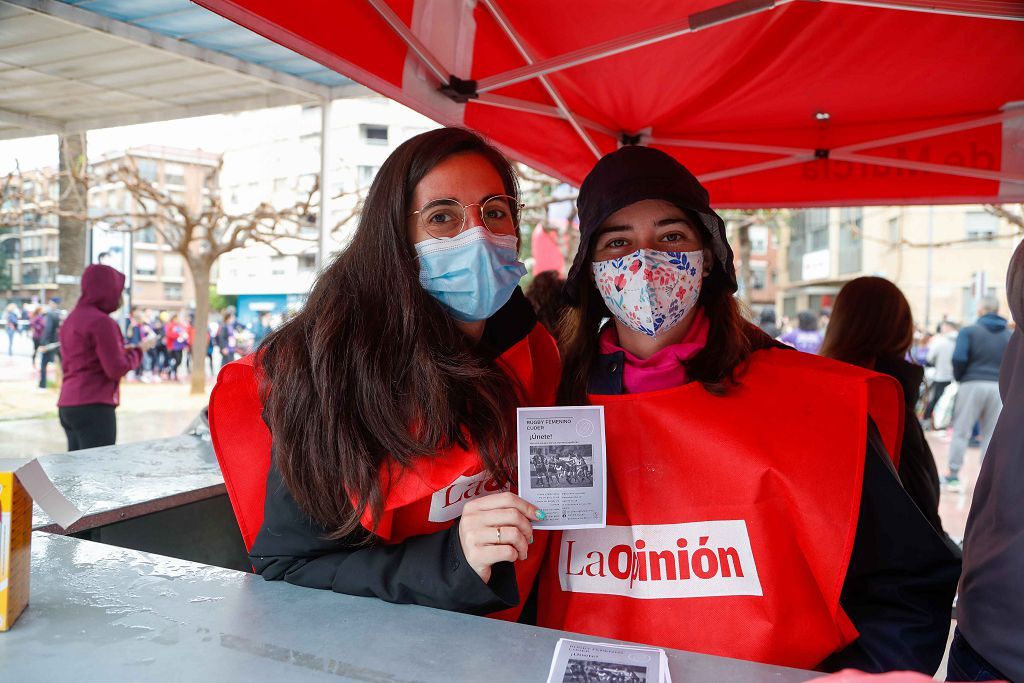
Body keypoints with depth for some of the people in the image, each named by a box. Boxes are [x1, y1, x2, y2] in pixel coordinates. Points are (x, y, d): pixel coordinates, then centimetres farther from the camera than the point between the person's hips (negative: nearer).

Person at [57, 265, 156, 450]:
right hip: (93, 407, -9)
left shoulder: (72, 319, 14)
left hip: (68, 405, 9)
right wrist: (139, 349, -1)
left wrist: (123, 350, 16)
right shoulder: (101, 321, -13)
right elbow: (116, 369, -15)